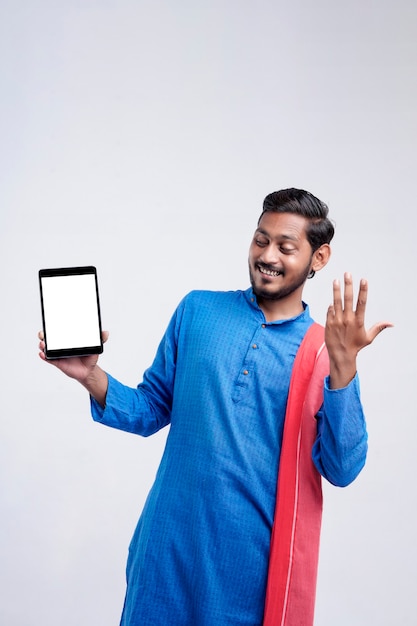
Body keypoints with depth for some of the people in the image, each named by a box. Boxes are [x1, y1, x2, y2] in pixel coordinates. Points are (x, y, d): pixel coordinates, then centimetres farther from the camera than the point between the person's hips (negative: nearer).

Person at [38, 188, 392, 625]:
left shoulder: (325, 351, -3)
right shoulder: (198, 310, 3)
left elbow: (341, 470, -11)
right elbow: (151, 411, 8)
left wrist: (343, 366, -22)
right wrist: (90, 376, -10)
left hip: (257, 556, -1)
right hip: (170, 542, 2)